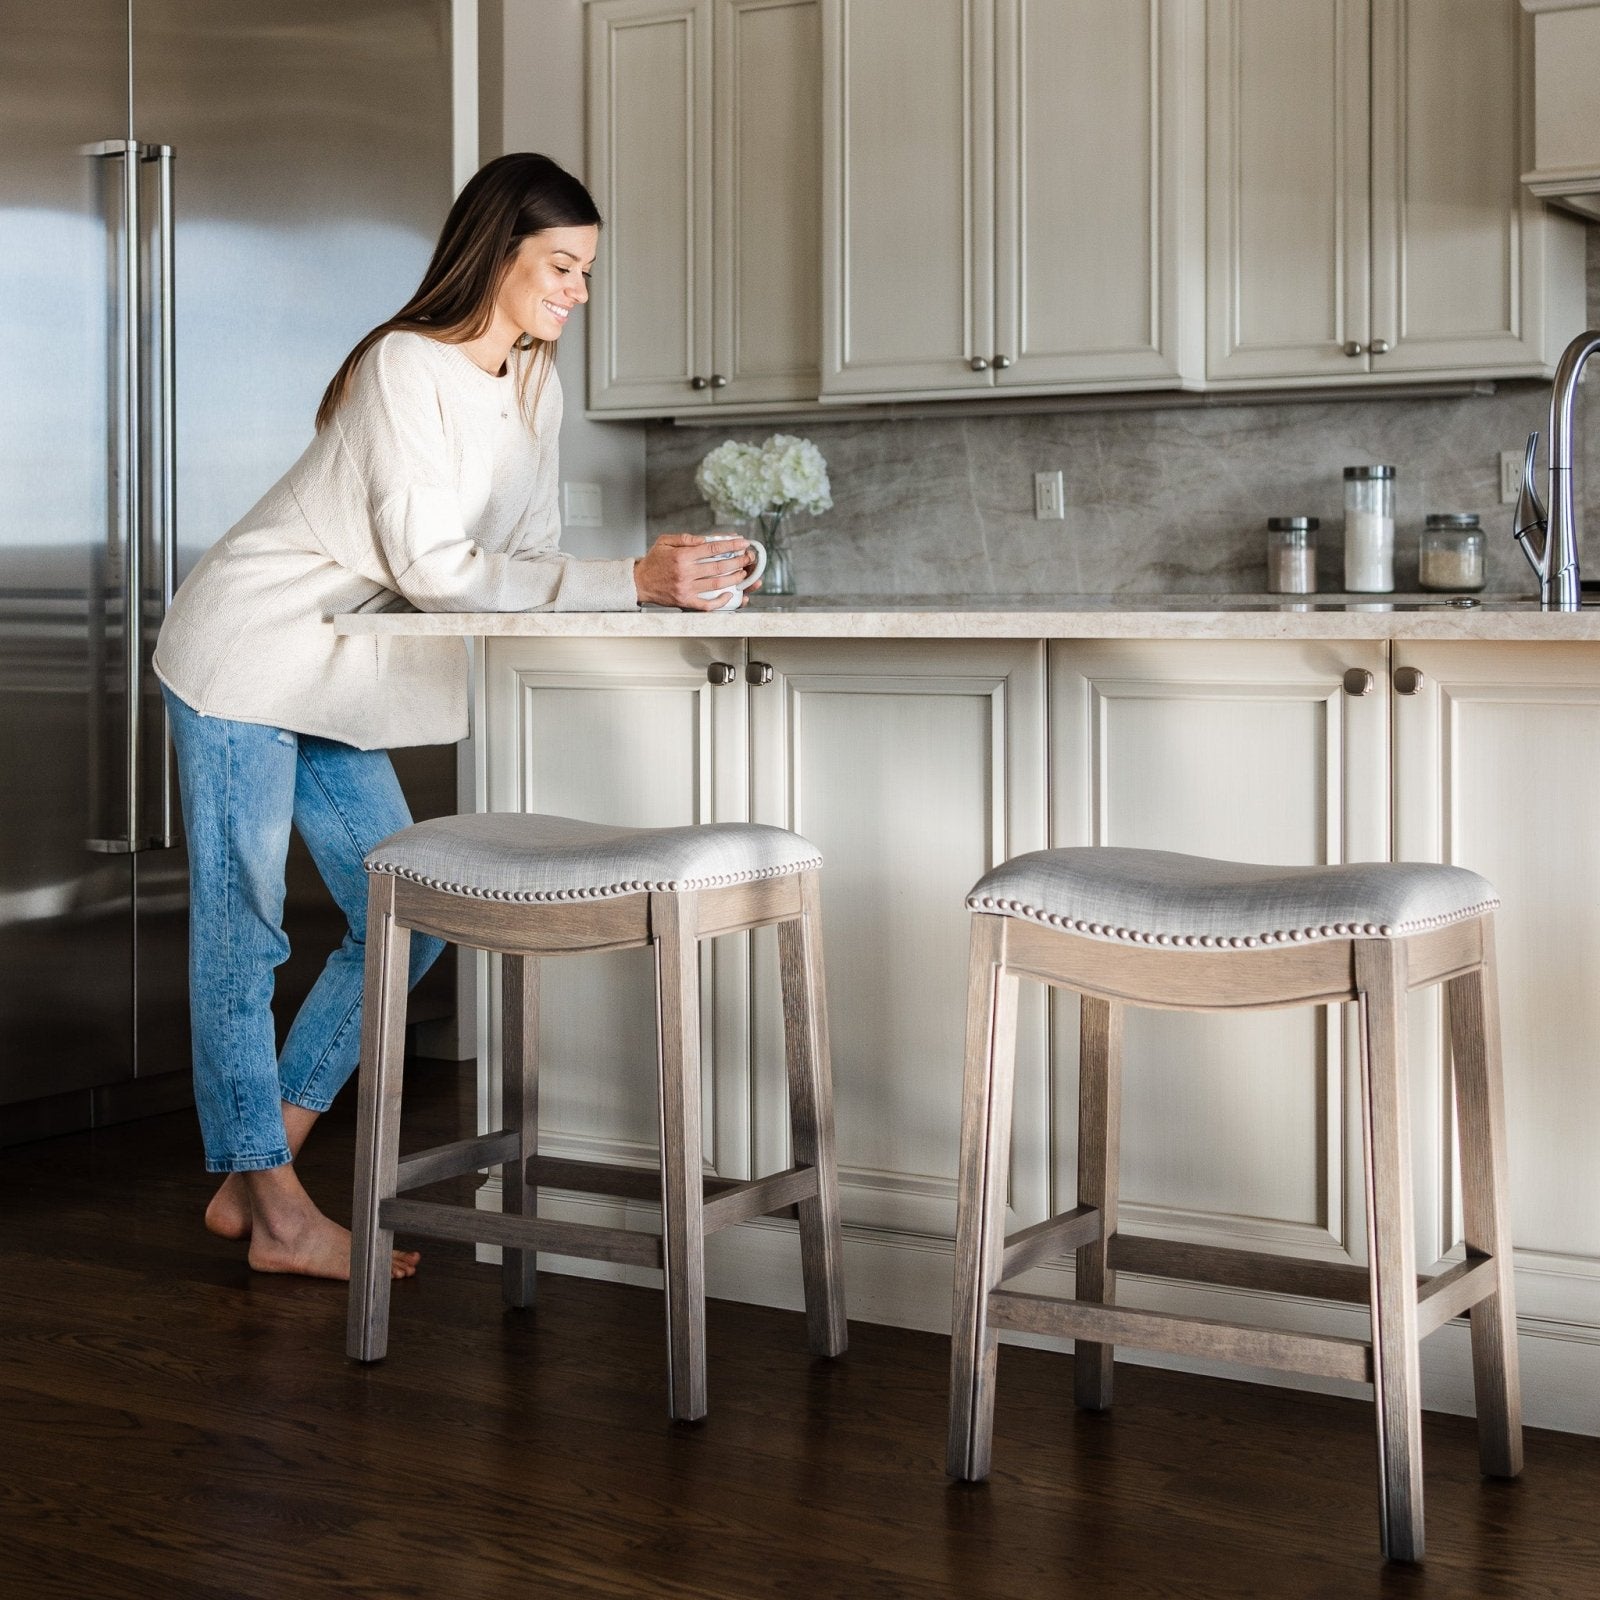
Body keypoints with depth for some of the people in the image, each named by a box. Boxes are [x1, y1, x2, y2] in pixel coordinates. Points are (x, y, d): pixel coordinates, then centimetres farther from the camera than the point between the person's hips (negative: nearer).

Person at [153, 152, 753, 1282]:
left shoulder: (535, 387, 3)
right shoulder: (405, 368, -21)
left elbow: (529, 560, 1)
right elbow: (432, 565, -27)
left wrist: (660, 575, -17)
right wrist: (628, 585, -30)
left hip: (339, 680, 9)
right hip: (246, 658, -8)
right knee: (241, 930, -1)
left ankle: (249, 1181, 14)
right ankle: (278, 1215, 5)